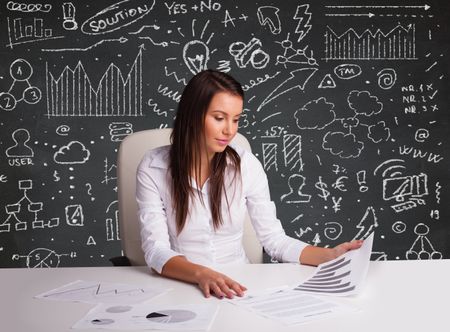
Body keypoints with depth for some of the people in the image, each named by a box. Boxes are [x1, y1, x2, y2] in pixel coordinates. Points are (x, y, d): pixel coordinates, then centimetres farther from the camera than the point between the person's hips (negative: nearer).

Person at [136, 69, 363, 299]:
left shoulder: (246, 164, -3)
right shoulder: (153, 168, -8)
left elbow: (275, 240, 0)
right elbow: (156, 250, -15)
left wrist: (330, 255, -15)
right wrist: (201, 274, -33)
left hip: (237, 286, 1)